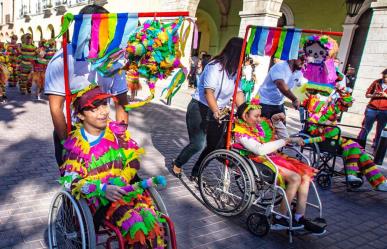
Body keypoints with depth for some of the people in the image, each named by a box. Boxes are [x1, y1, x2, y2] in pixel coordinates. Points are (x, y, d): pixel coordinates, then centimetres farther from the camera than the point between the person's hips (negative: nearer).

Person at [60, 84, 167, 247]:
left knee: (152, 220, -23)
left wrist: (121, 181, -13)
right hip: (100, 197, -3)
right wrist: (103, 189, -22)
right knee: (136, 224, -27)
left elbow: (133, 161, 5)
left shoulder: (117, 131, 5)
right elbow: (71, 181, -8)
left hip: (126, 188, 3)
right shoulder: (77, 144, -3)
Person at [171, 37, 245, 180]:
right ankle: (177, 164, 17)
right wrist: (216, 112, -43)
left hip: (218, 112, 8)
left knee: (215, 145, 5)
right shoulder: (215, 67, -19)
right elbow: (209, 92, -28)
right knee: (197, 144, -12)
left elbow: (238, 93, -3)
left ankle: (195, 173, 22)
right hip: (199, 109, -8)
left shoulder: (235, 71, 4)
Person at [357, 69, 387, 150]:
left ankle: (375, 148, 16)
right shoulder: (376, 82, 3)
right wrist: (373, 95, -12)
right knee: (365, 129, 3)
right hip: (371, 109, 0)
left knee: (380, 131, 6)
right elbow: (367, 94, 7)